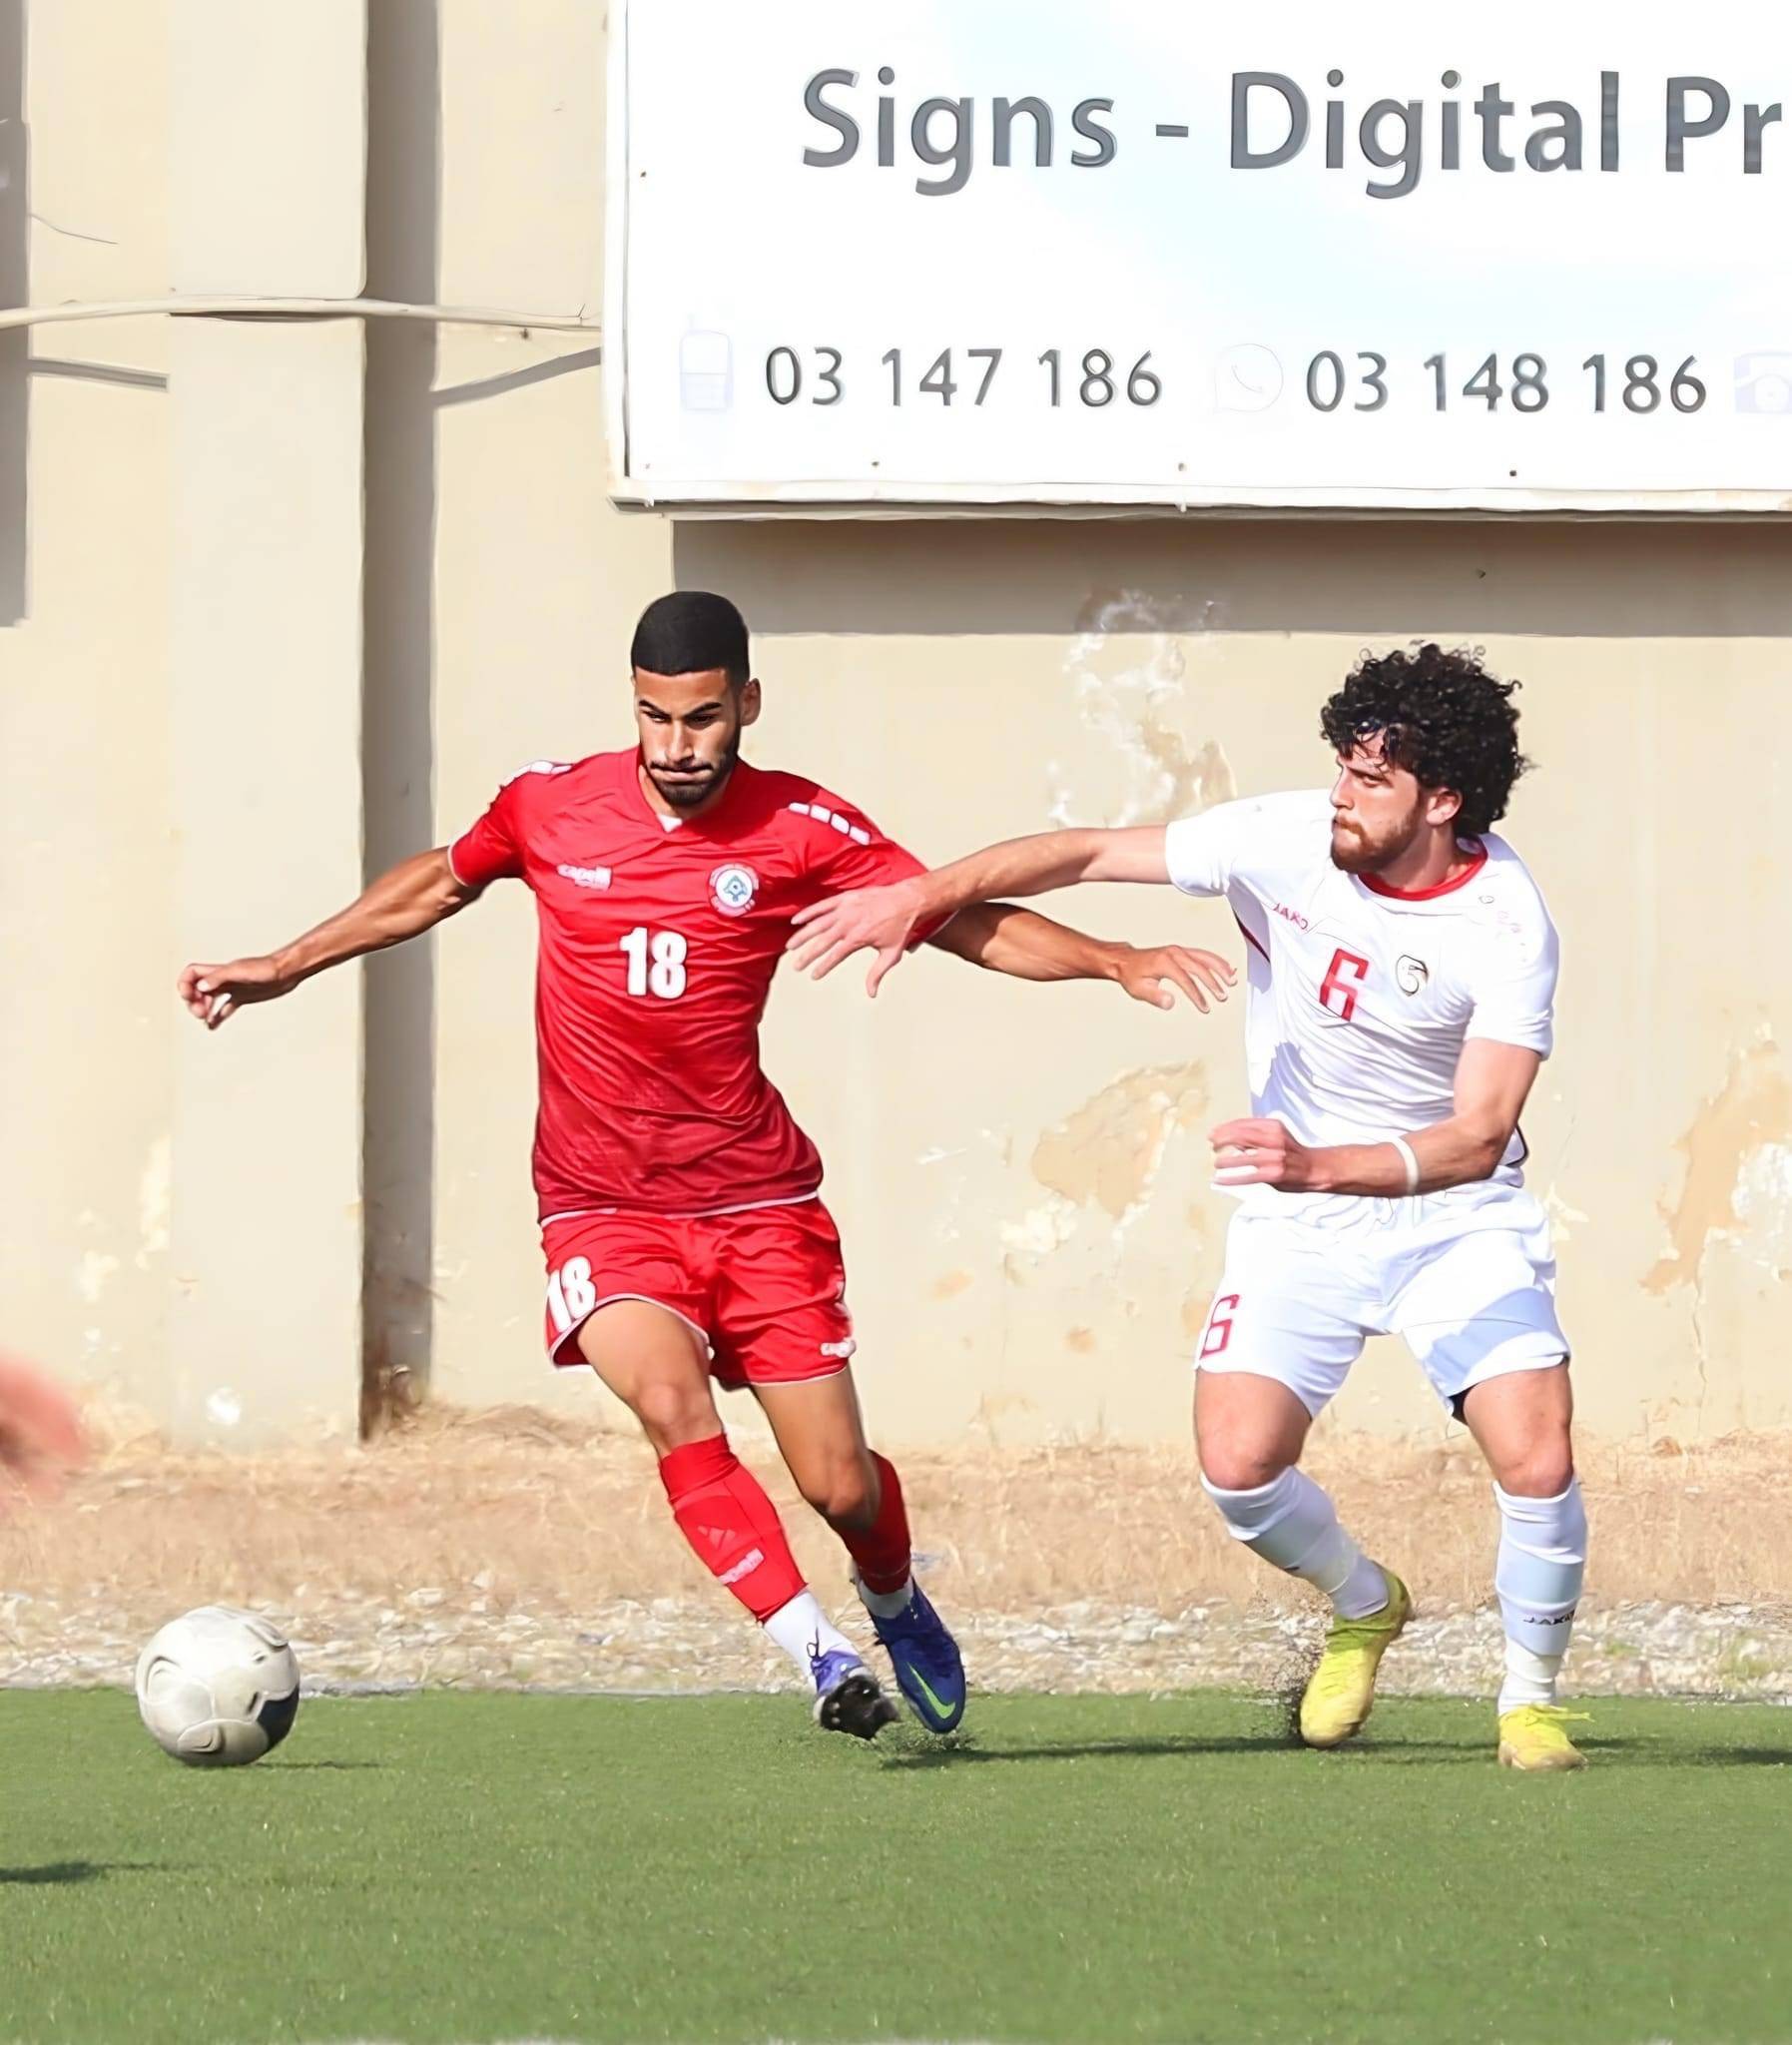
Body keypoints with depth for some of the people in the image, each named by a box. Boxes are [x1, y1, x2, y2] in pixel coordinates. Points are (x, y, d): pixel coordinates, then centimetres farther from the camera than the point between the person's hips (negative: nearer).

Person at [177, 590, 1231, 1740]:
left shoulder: (802, 830, -5)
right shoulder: (551, 805, 0)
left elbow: (971, 926, -3)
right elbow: (441, 884, 20)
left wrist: (1117, 962, -18)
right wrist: (284, 970, 25)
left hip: (757, 1200, 0)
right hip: (603, 1206, 0)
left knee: (839, 1484, -1)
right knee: (672, 1402, -29)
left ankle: (897, 1603, 35)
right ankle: (819, 1655, -23)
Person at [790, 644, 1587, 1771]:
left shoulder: (1507, 925, -22)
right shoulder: (1285, 841, -16)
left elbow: (1479, 1134, -29)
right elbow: (1089, 854, -8)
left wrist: (1319, 1166, -43)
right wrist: (921, 894, -18)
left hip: (1457, 1213, -2)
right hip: (1299, 1221, 2)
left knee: (1536, 1462, -18)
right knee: (1239, 1464, -16)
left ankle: (1532, 1698, 11)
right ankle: (1363, 1608, 19)